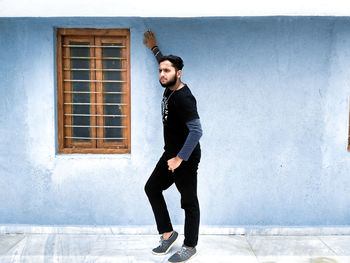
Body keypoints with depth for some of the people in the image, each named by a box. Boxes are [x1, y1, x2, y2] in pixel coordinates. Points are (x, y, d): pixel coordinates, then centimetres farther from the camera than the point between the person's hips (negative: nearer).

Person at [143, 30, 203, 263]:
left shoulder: (184, 98, -25)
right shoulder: (170, 87, 3)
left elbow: (196, 131, -31)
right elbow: (165, 62, 27)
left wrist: (180, 158, -27)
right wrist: (155, 48, 34)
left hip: (186, 158, -10)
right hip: (170, 153, 10)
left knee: (189, 202, 4)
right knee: (152, 188, 16)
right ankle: (168, 233, 27)